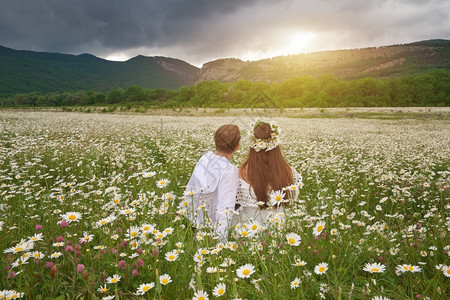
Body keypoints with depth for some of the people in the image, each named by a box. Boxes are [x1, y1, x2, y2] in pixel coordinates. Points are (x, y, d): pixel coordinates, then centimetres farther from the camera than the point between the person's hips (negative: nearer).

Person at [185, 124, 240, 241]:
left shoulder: (204, 159, -2)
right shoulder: (230, 171, -22)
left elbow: (189, 191, 9)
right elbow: (224, 210, -26)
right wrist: (222, 239, -21)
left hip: (197, 223, 7)